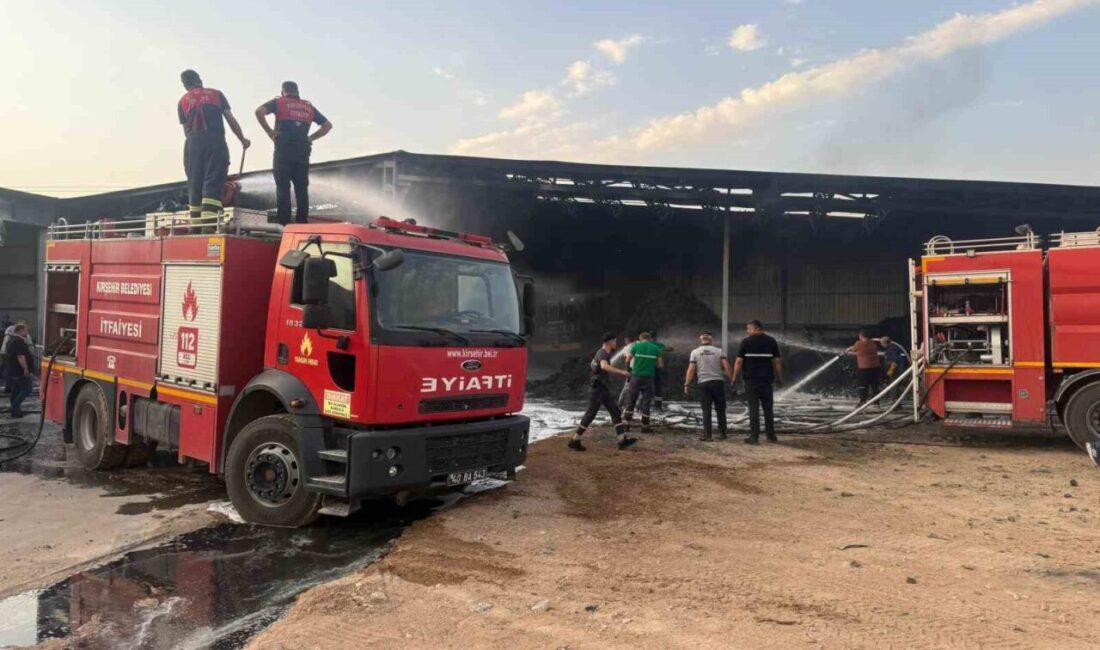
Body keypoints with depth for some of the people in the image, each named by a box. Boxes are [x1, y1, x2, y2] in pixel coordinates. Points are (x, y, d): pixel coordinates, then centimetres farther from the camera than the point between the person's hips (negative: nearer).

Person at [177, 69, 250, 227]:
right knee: (213, 181, -11)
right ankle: (209, 223, -26)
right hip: (215, 140, -2)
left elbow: (186, 130, 17)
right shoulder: (216, 94, 18)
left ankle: (195, 222, 6)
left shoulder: (183, 101, 21)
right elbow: (231, 120, 14)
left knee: (194, 182, 8)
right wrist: (242, 140, 26)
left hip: (193, 143, 2)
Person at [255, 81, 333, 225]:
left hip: (283, 150, -3)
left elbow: (259, 111, -8)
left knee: (283, 188, -5)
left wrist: (270, 132, -2)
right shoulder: (309, 107, 19)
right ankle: (302, 224, 4)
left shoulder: (279, 102, 8)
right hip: (302, 152, 3)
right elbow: (327, 125, 19)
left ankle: (283, 225, -10)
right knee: (302, 189, 6)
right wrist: (311, 138, 14)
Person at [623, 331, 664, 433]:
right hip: (649, 377, 0)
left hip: (636, 376, 0)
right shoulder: (656, 348, 3)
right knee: (646, 402, 6)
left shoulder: (636, 346, -1)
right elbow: (661, 365, 5)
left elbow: (627, 361, 1)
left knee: (631, 400, 10)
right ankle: (645, 426, 8)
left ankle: (627, 423, 10)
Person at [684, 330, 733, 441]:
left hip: (703, 383, -1)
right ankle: (722, 433, 13)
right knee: (720, 409, 11)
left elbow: (691, 370, -3)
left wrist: (687, 384, 1)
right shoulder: (719, 351, 4)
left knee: (706, 410, 2)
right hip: (718, 382, 1)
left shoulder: (695, 352, 2)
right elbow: (727, 367, -4)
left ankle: (707, 435, -2)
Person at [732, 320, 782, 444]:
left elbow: (739, 361, -8)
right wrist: (779, 377, 11)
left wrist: (735, 378, -2)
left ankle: (754, 437, -3)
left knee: (753, 408, -1)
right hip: (767, 380, 3)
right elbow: (777, 361, 2)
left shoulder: (746, 341, -3)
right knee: (768, 408, 12)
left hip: (751, 379, -2)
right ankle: (771, 436, 16)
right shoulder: (771, 341, 5)